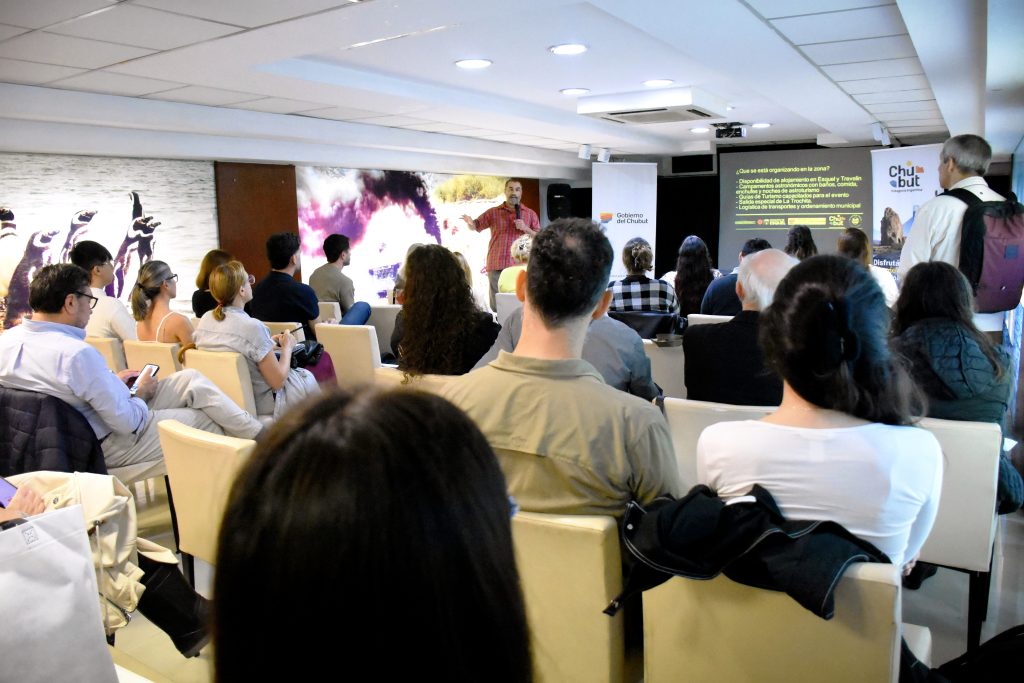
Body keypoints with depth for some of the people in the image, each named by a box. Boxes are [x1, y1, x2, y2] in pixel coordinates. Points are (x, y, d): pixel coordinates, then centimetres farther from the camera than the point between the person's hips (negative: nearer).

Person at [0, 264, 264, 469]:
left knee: (190, 378, 8)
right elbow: (127, 422, -26)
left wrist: (111, 381, 9)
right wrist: (141, 394, -5)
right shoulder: (77, 353, -32)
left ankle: (257, 433, 14)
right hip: (110, 447, -9)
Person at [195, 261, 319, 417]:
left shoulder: (205, 320, -5)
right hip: (262, 404, -7)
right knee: (309, 376, 20)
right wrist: (287, 347, -7)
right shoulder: (252, 327, -28)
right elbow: (278, 381, -22)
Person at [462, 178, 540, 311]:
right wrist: (470, 222, -14)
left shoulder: (530, 214, 10)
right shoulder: (493, 212, 11)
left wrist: (525, 229, -9)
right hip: (496, 266, 1)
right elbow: (475, 226, 10)